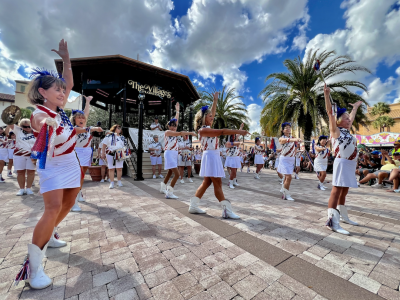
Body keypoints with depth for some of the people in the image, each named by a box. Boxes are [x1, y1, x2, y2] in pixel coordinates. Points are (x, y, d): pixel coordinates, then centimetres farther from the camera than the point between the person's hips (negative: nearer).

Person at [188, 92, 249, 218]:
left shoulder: (208, 127, 15)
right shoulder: (203, 129, -13)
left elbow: (212, 112, 24)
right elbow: (221, 132, -21)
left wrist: (215, 99, 28)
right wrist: (238, 131, -23)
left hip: (214, 156, 10)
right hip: (210, 156, -10)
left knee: (206, 182, 12)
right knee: (217, 183, -8)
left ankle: (193, 206, 20)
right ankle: (226, 211, -2)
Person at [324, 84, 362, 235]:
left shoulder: (346, 130, 19)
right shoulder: (336, 130, -3)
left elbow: (352, 116, 37)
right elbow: (330, 112, -12)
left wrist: (356, 106, 50)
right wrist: (327, 95, -18)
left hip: (350, 164, 9)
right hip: (342, 163, -9)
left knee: (344, 191, 15)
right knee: (336, 190, -13)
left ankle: (343, 215, 27)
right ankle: (333, 221, -14)